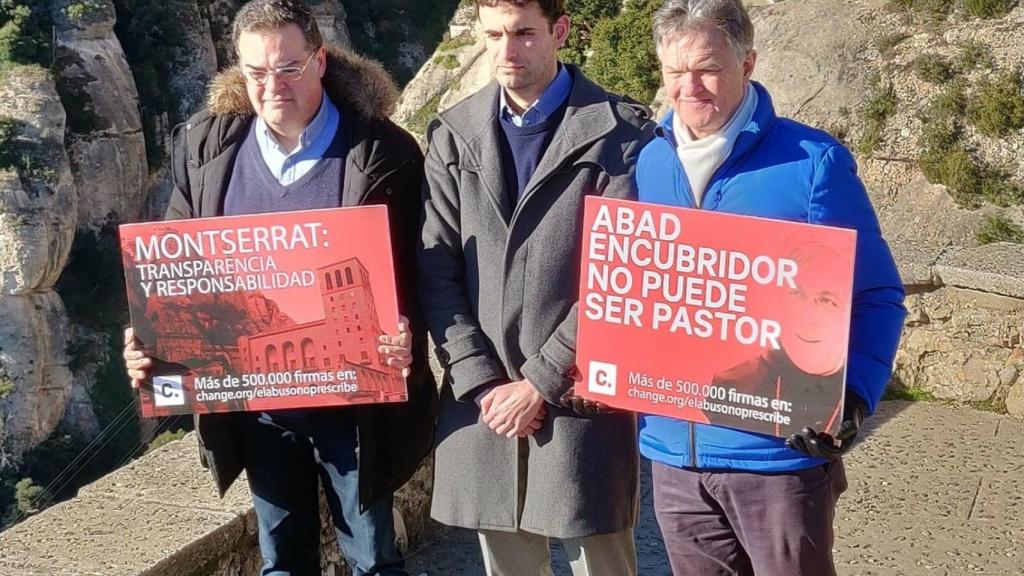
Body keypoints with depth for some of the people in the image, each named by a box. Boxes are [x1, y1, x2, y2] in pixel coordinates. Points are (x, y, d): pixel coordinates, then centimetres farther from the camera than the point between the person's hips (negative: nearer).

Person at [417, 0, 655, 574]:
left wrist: (539, 381, -11)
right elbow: (437, 269, 3)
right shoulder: (453, 134, 8)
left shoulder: (621, 132, -5)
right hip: (482, 398, 4)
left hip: (581, 397, -3)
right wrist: (480, 381, -6)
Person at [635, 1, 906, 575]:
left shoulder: (813, 162, -9)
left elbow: (874, 297, -6)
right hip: (674, 447, 4)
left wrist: (853, 397, -21)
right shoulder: (647, 164, 4)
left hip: (781, 446, -4)